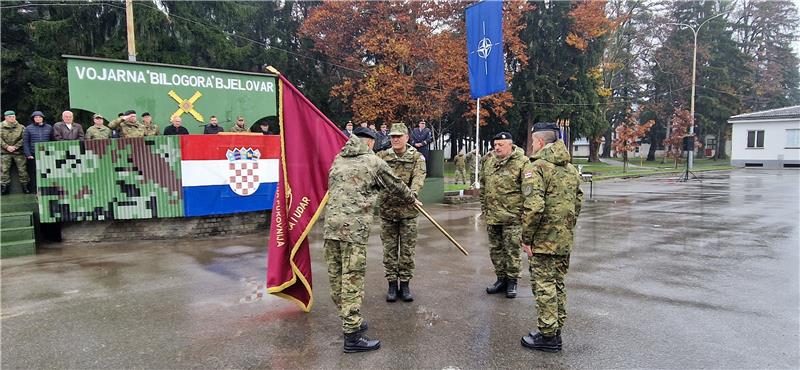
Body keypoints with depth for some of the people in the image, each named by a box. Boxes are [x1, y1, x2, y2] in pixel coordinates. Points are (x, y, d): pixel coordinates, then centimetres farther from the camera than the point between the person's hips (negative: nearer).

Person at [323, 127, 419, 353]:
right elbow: (396, 185, 12)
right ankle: (352, 336, 0)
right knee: (352, 279, -4)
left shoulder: (338, 159, 17)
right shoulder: (373, 161, 1)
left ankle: (350, 322, 29)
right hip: (354, 228, -6)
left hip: (331, 225, 7)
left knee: (336, 277, 13)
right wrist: (412, 199, 31)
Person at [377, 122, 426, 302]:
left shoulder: (417, 157, -1)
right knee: (389, 249, 8)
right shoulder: (381, 157, 4)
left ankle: (405, 284, 19)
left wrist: (412, 193, -38)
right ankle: (392, 284, 19)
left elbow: (419, 177, -18)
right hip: (387, 209, 1)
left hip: (408, 210, -1)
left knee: (407, 249, 6)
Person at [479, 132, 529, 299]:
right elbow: (483, 186, 18)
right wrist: (484, 208, 16)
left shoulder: (522, 163, -9)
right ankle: (501, 278, 28)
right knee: (496, 249, 14)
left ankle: (512, 281, 18)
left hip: (512, 216, -6)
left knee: (512, 250, 3)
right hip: (492, 215, 6)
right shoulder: (488, 160, 9)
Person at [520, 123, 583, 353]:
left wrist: (526, 238, -14)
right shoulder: (571, 169, 12)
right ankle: (556, 332, 28)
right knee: (558, 285, 17)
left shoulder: (538, 168, -15)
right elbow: (578, 203, 17)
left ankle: (548, 336, 8)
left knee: (544, 286, 1)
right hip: (565, 240, 8)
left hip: (544, 240, -8)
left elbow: (533, 207, -23)